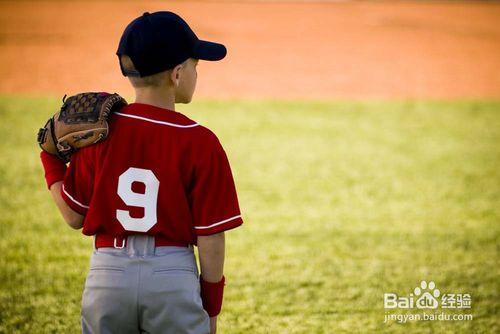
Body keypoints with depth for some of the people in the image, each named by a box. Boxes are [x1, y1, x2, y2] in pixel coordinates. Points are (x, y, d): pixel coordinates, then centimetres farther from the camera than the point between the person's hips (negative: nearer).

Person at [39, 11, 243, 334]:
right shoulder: (200, 143, -9)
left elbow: (74, 216, 5)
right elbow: (211, 238, -7)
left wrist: (51, 159, 19)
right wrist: (211, 307, 6)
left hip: (108, 274, 3)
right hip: (175, 278, -3)